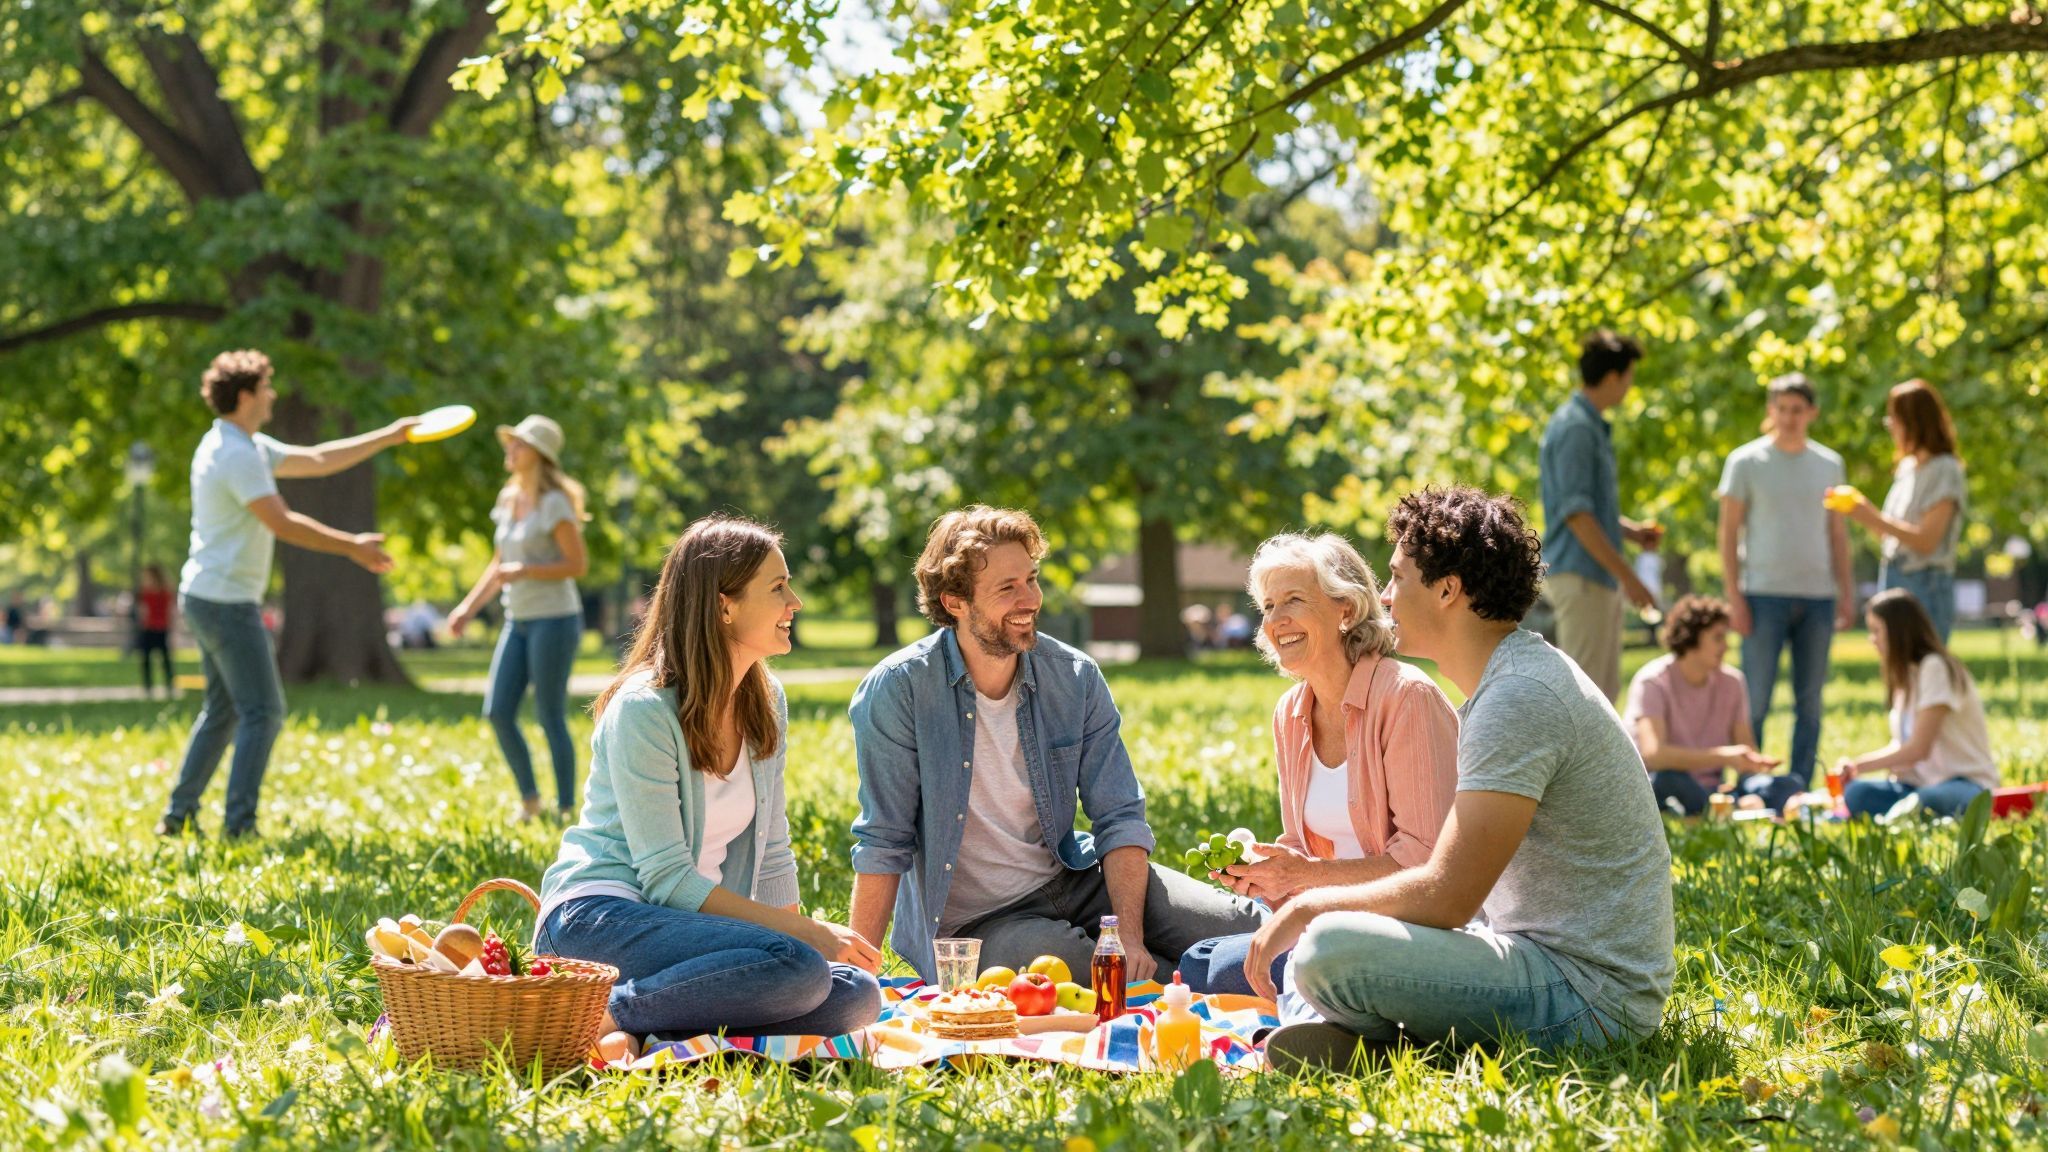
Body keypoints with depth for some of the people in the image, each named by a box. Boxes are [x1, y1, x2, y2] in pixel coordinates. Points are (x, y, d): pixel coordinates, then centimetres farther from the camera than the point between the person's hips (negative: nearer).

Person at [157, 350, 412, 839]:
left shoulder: (247, 446, 14)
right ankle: (239, 825, -6)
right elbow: (282, 524, -23)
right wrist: (352, 546, -19)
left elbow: (317, 460, 19)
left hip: (203, 598, 10)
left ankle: (177, 816, 18)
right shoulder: (237, 454, -18)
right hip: (227, 602, -10)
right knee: (263, 711, -5)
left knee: (223, 710, 16)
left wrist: (390, 435, 19)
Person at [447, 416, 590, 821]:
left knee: (550, 718, -6)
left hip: (554, 619, -8)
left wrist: (524, 571, -21)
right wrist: (469, 606, 12)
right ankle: (529, 797, 16)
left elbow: (579, 564, -14)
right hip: (518, 620, 8)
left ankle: (566, 809, 2)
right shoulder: (510, 499, 12)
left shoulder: (554, 504, -11)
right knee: (498, 712, 2)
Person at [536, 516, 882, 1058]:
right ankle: (608, 1012, -21)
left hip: (685, 927, 8)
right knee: (799, 970, -31)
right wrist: (806, 932, -20)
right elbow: (666, 879, -17)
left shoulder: (767, 703, 10)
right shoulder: (644, 709, -14)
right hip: (597, 916, -8)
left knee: (858, 995, -17)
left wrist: (797, 931, -1)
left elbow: (772, 855, 15)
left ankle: (638, 1029, -16)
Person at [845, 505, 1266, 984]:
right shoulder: (897, 691, -13)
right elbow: (884, 845, -10)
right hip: (973, 922, -3)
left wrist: (1130, 937, -18)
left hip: (1073, 880, 4)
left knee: (1244, 928, -18)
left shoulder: (1075, 677, -2)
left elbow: (1120, 819, -3)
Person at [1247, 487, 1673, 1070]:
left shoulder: (1520, 697, -19)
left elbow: (1445, 896, -23)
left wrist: (1307, 907, -9)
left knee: (1330, 948, -29)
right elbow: (1458, 874, 20)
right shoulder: (1511, 680, 15)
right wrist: (1301, 878, 14)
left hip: (1589, 993, -11)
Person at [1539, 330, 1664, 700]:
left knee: (1605, 686, 13)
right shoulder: (1575, 428, -15)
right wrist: (1627, 575, -20)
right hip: (1580, 576, -10)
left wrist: (1631, 530, 9)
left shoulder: (1593, 426, 17)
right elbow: (1576, 514, -21)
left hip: (1600, 576, 10)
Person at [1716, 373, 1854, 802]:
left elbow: (1838, 533, 15)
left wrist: (1846, 591, 7)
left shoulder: (1829, 465, 12)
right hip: (1764, 593, -4)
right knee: (1755, 700, -5)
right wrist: (1734, 596, -7)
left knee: (1809, 701, 5)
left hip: (1818, 595, 4)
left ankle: (1798, 786, 10)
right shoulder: (1746, 462, 1)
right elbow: (1728, 533, 0)